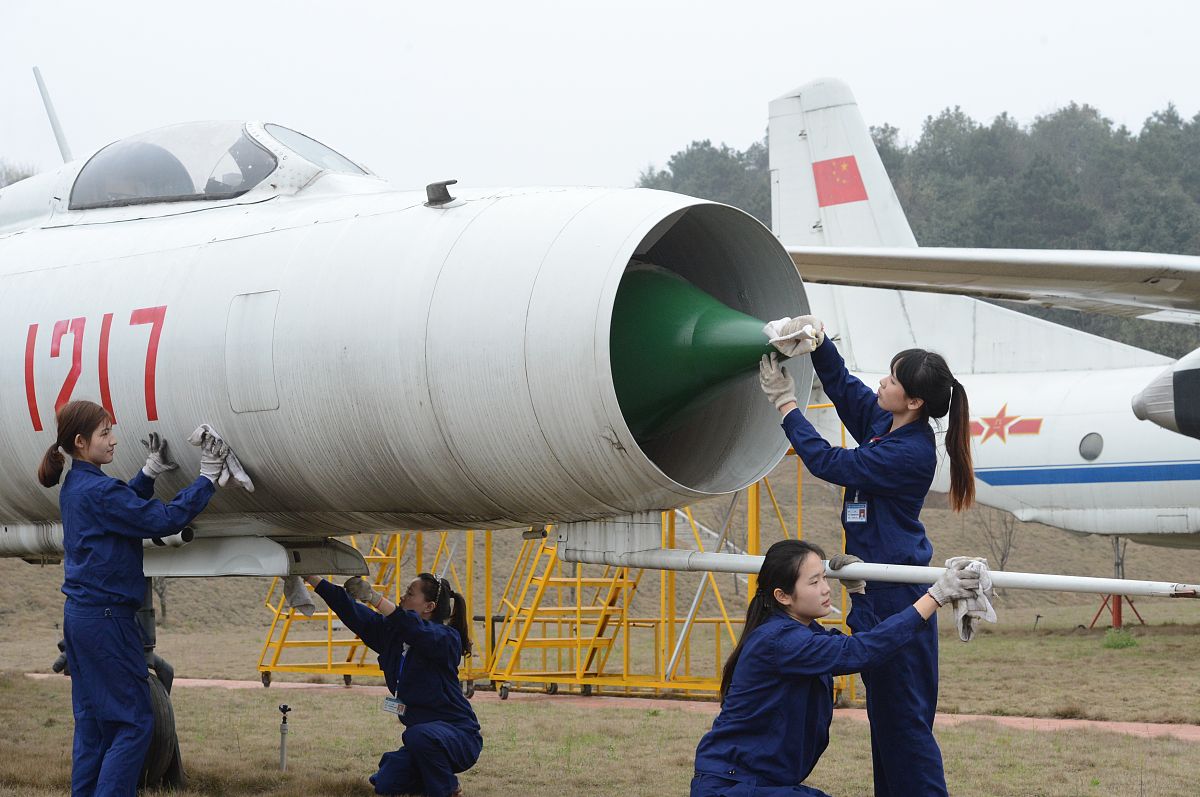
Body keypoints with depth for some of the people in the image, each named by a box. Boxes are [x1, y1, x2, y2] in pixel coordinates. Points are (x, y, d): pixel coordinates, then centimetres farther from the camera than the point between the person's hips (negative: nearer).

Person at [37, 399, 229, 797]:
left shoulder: (74, 487, 10)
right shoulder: (99, 490, -18)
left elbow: (125, 507, 20)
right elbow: (163, 519, -20)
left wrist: (149, 473, 9)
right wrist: (206, 480, -14)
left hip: (78, 615, 10)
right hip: (106, 618, -10)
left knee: (91, 720, 13)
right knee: (134, 721, -4)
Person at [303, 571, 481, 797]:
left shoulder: (447, 638, -18)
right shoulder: (392, 632, 4)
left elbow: (418, 631, -39)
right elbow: (352, 613, 0)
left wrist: (373, 597, -46)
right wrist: (311, 578, -6)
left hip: (459, 735, -7)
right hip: (425, 733, 7)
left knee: (419, 735, -37)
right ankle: (438, 775, 21)